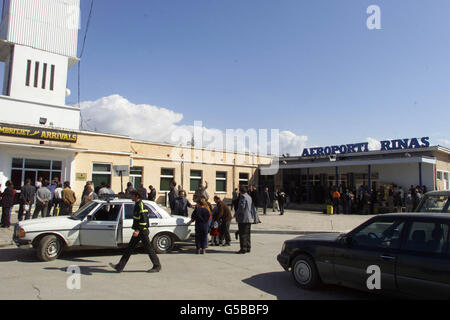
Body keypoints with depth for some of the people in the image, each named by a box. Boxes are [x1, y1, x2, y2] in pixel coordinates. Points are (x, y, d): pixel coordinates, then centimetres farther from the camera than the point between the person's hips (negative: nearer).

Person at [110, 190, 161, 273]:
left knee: (149, 249, 0)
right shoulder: (137, 204, 12)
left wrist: (138, 230, -29)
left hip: (142, 231, -10)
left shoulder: (141, 205, -18)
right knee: (129, 248, 9)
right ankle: (120, 267, 13)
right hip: (138, 231, 10)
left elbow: (144, 219, -25)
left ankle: (157, 266, 12)